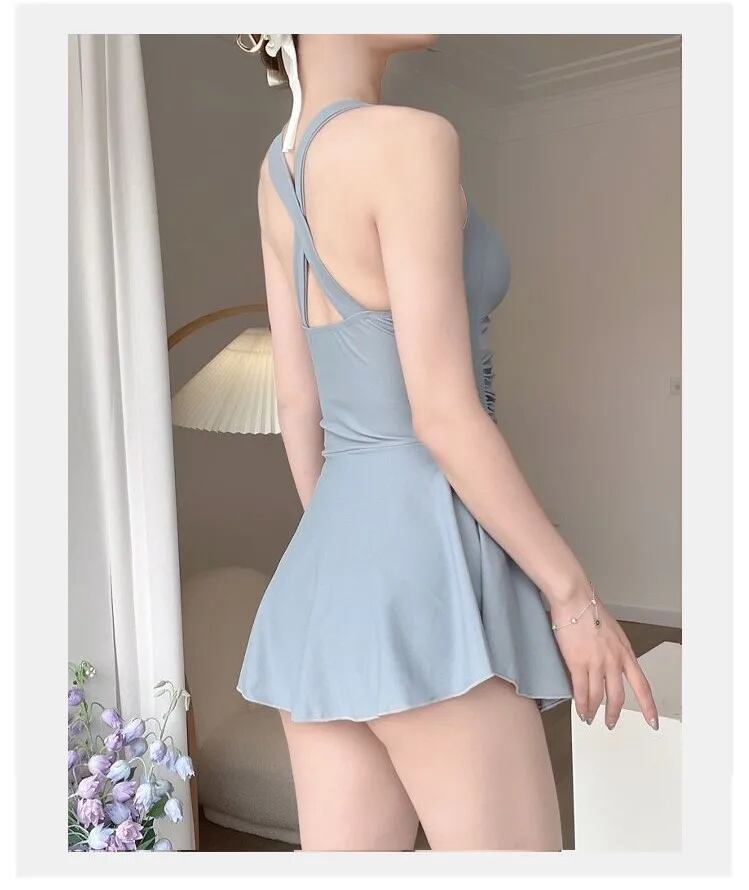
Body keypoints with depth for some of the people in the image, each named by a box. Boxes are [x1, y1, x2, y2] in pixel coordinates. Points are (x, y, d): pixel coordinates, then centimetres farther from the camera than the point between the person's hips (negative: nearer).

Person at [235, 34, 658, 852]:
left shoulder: (279, 169, 13)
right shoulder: (406, 140, -12)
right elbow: (444, 415, -16)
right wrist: (573, 593, -8)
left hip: (319, 577, 8)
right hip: (420, 558, -8)